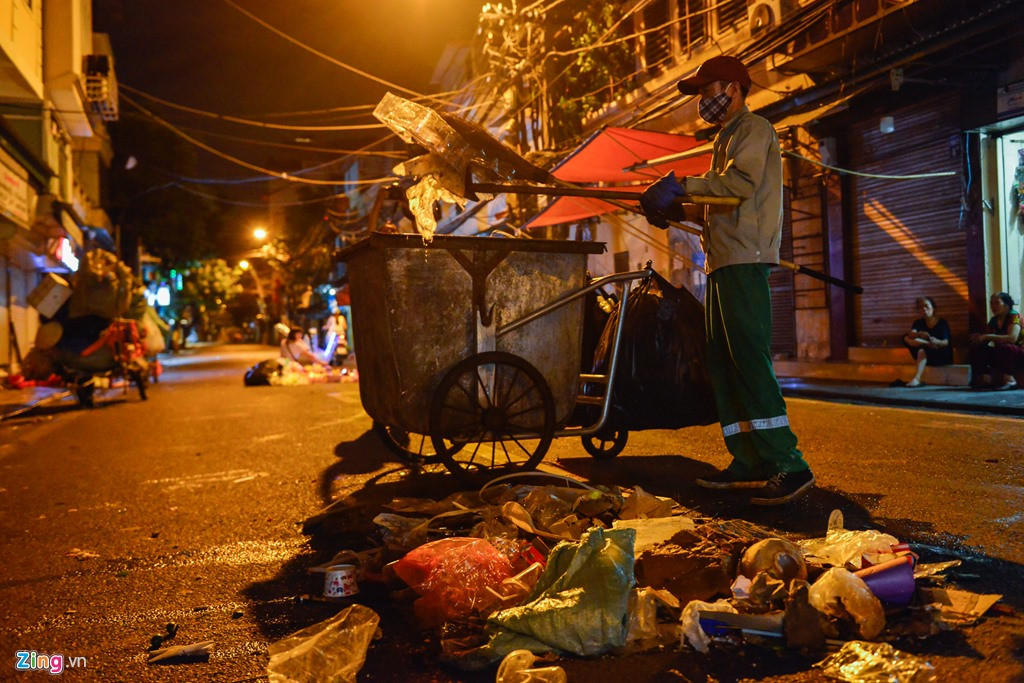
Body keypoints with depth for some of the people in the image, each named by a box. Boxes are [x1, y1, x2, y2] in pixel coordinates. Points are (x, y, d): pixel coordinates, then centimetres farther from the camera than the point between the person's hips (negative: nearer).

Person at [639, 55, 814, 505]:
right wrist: (674, 210, 11)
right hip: (722, 263, 10)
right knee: (723, 364, 7)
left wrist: (684, 187, -16)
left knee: (749, 360, -16)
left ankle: (790, 465, -15)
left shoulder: (753, 130, 0)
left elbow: (741, 183, -18)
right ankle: (750, 462, 10)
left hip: (744, 261, -10)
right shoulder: (725, 140, 28)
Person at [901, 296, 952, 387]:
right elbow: (911, 334, -16)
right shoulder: (919, 322, 7)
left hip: (942, 355, -4)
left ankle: (916, 379, -52)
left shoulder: (942, 322, -3)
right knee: (907, 338, -14)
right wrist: (920, 334, -40)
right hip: (926, 355, 4)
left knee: (922, 349, -39)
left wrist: (937, 342, -40)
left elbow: (946, 342, -16)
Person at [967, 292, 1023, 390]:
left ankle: (1009, 379, -26)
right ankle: (987, 379, -15)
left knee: (1004, 348, -38)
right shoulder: (993, 321, 7)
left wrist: (987, 336, -32)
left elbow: (1012, 338, -32)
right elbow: (989, 343, 5)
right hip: (1003, 358, 7)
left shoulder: (1014, 317, -14)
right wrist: (979, 338, -18)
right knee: (976, 350, -11)